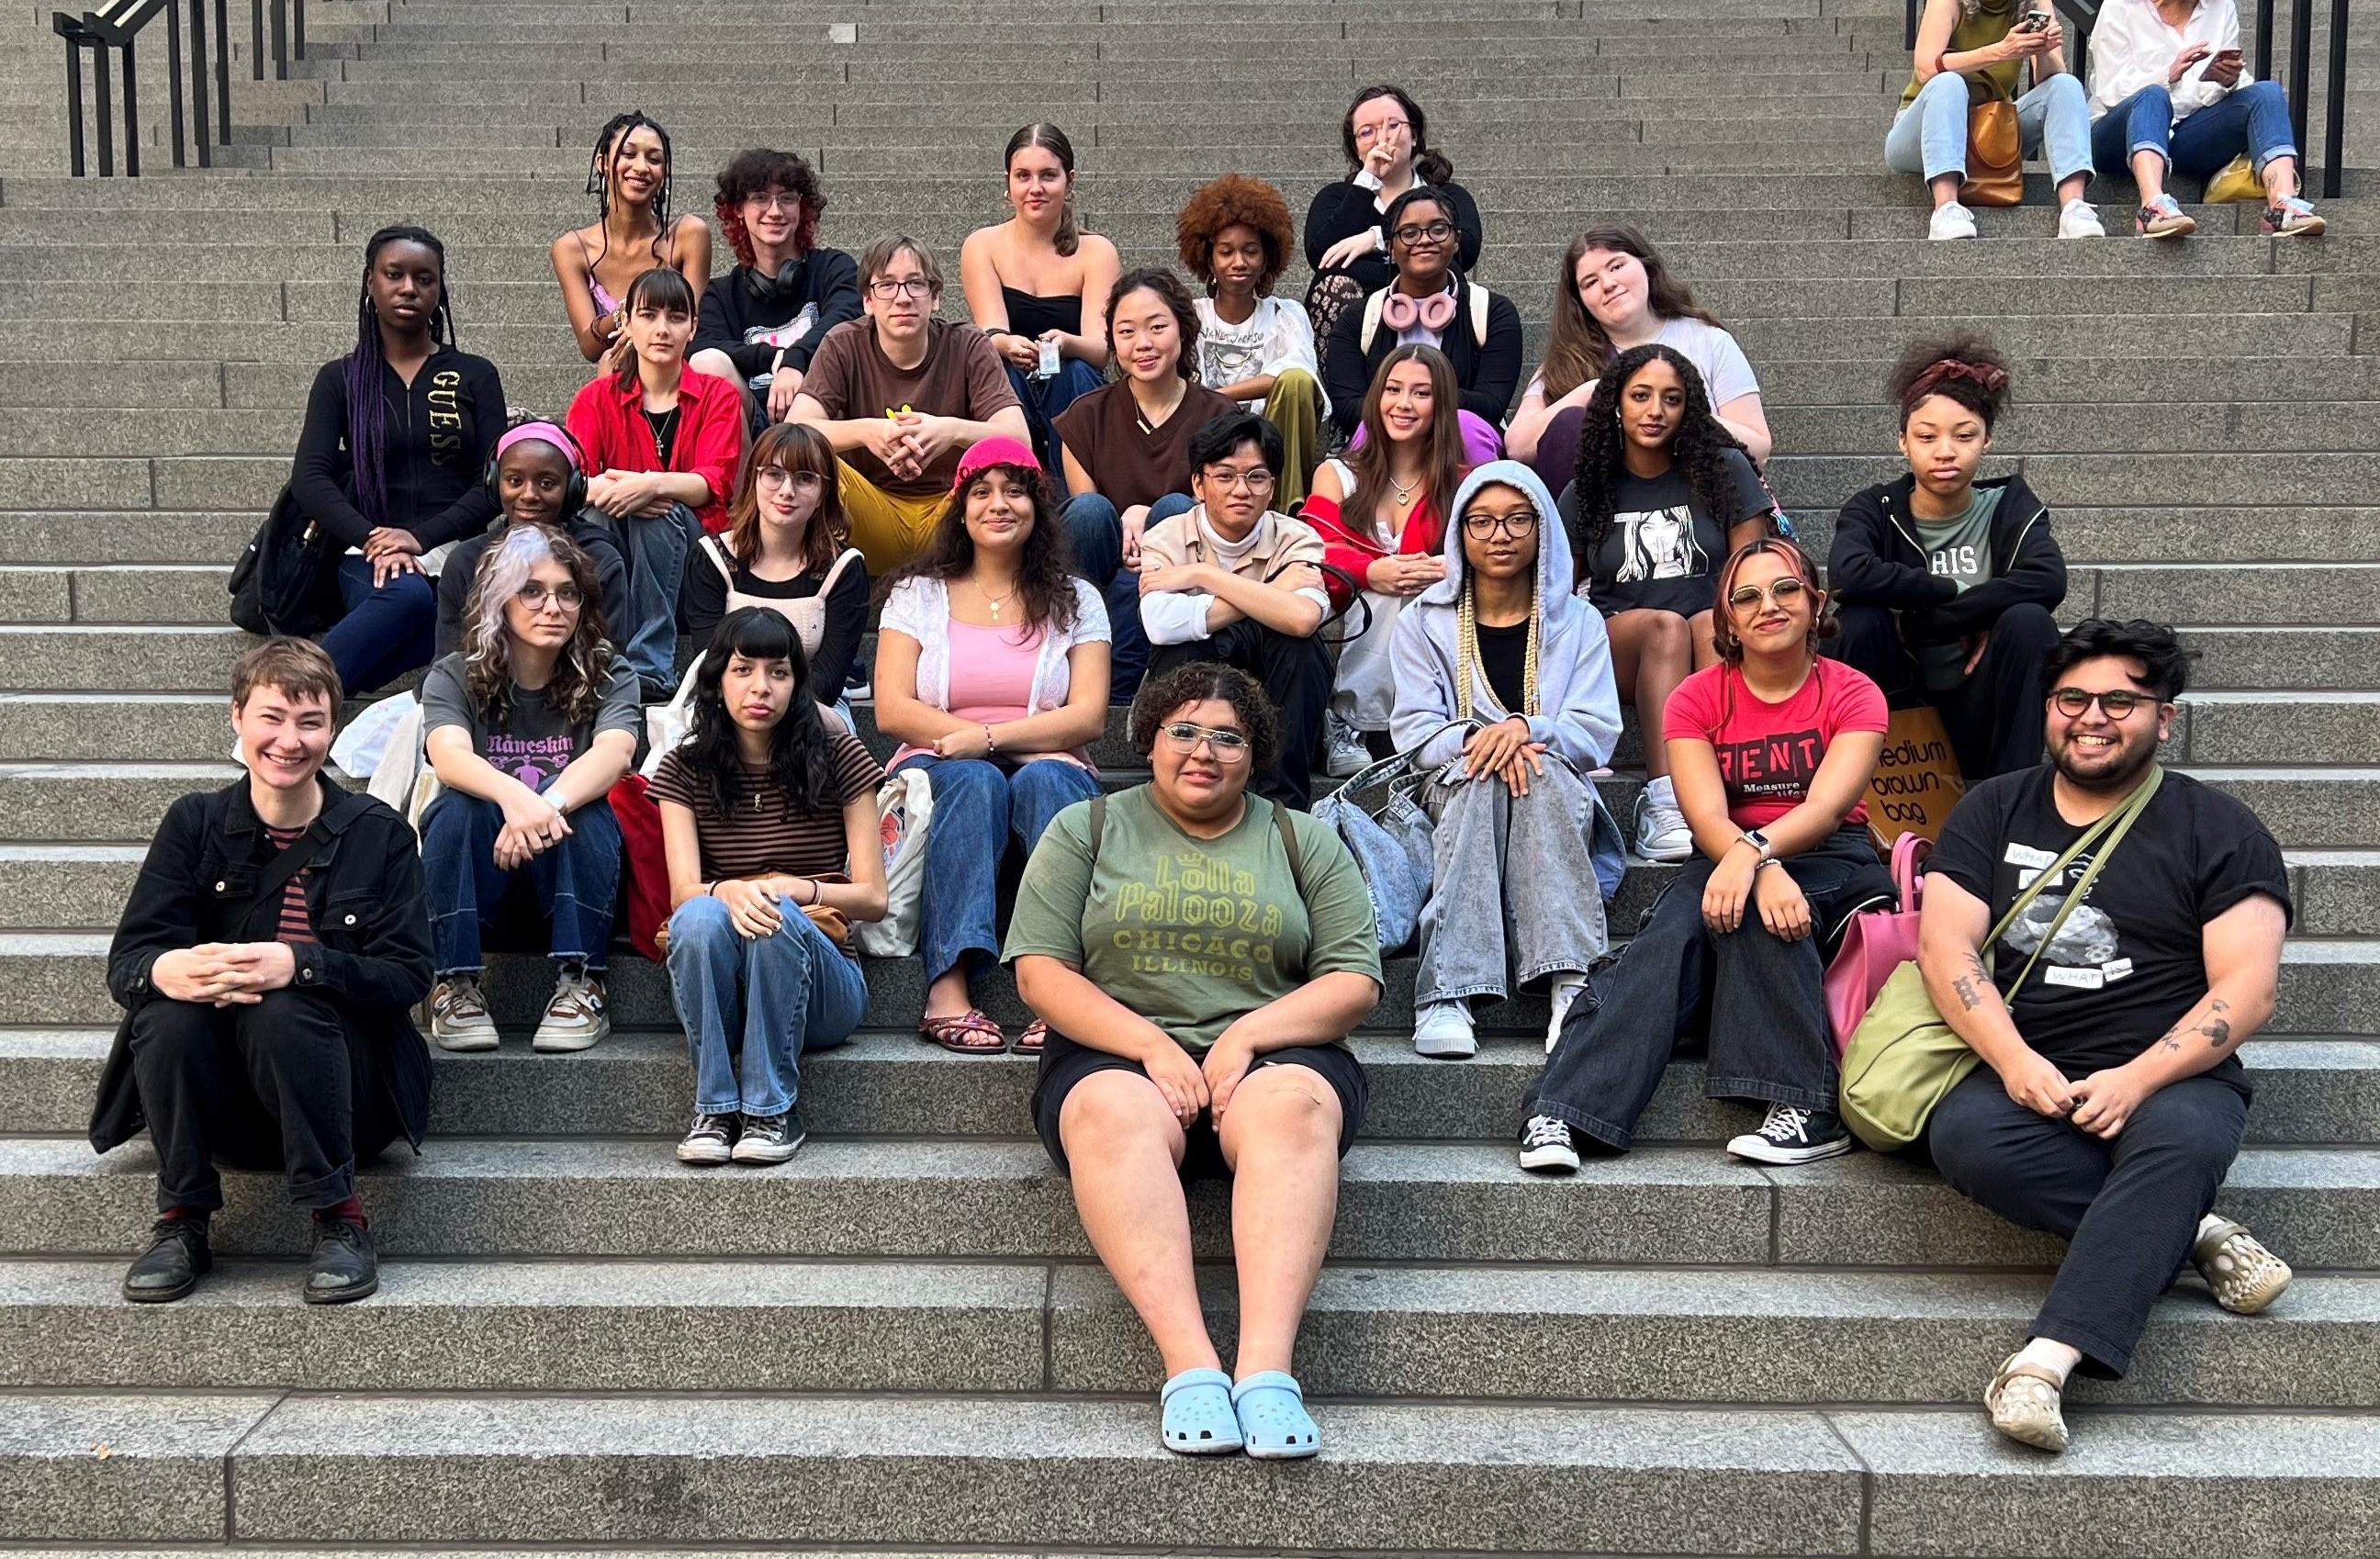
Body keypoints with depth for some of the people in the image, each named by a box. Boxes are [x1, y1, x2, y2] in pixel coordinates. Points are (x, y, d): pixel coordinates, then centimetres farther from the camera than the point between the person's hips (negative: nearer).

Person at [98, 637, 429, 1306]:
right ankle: (181, 1223, -13)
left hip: (347, 1094, -2)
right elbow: (125, 961, -5)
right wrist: (166, 970, -32)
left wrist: (298, 965, -29)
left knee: (282, 1011, -31)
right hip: (223, 1111, 2)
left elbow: (408, 974, -10)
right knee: (167, 1007, -27)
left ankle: (339, 1220, -19)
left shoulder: (379, 833, -1)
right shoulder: (195, 823, 3)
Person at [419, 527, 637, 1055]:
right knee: (463, 803, -29)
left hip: (569, 870, 0)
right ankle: (456, 986, -27)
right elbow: (449, 755, -23)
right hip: (474, 878, 0)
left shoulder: (606, 678, 0)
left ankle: (580, 985, -30)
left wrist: (547, 806, -43)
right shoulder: (454, 677, -1)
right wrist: (514, 796, -46)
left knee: (572, 801, -29)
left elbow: (614, 753, -22)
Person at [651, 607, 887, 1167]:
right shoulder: (685, 770, 6)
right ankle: (715, 1108, -24)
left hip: (818, 981, -1)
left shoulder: (839, 759, 1)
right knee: (699, 916, -31)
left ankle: (773, 1111, -24)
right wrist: (730, 892, -32)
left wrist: (792, 889, -21)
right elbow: (682, 891, -8)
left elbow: (873, 897, -1)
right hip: (719, 993, 1)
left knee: (778, 919, -33)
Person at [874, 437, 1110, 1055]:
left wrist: (990, 737, -15)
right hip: (940, 771, 0)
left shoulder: (1075, 601, 14)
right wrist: (986, 739, -11)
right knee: (976, 781, -34)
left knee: (1044, 781, -34)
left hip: (1047, 770, 0)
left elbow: (1088, 717, 0)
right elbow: (892, 710, 1)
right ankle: (948, 989, -47)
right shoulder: (919, 594, 13)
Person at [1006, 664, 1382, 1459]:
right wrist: (1153, 1047, -11)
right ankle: (1188, 1365, -46)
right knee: (1114, 1115, -35)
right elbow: (1041, 973, 3)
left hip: (1271, 1052, 0)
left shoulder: (1305, 842, 17)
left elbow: (1354, 982, 6)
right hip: (1117, 1053, 0)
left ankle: (1267, 1367, -47)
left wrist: (1248, 1036, -12)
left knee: (1293, 1107, -34)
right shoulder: (1085, 831, 14)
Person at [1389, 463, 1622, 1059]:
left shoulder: (1577, 622, 9)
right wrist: (1477, 738, -24)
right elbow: (1415, 731, -2)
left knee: (1542, 770, -35)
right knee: (1483, 778, -36)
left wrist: (1525, 729, -23)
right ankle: (1447, 996, -49)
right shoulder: (1424, 623, 8)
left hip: (1556, 792, 1)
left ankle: (1570, 982, -47)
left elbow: (1598, 731, -3)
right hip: (1456, 787, 0)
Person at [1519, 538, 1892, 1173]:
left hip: (1834, 864, -1)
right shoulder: (1697, 699, 2)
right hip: (1727, 861, 1)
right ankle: (1559, 1115, -42)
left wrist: (1755, 852, -38)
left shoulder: (1853, 694, -1)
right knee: (1672, 934, -31)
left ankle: (1807, 1108, -35)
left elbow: (1827, 806, -17)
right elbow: (1708, 817, -13)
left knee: (1748, 910, -35)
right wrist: (1765, 871, -34)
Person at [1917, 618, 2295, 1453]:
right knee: (1965, 1137, -32)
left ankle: (2048, 1358, -43)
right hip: (2025, 1073, 2)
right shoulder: (1992, 811, 14)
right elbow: (1946, 946, 2)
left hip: (2171, 1078, -2)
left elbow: (2247, 986, -4)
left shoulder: (2219, 831, 7)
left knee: (2181, 1141, -37)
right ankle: (2192, 1232, -19)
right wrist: (2016, 1060, -16)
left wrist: (2137, 1078, -19)